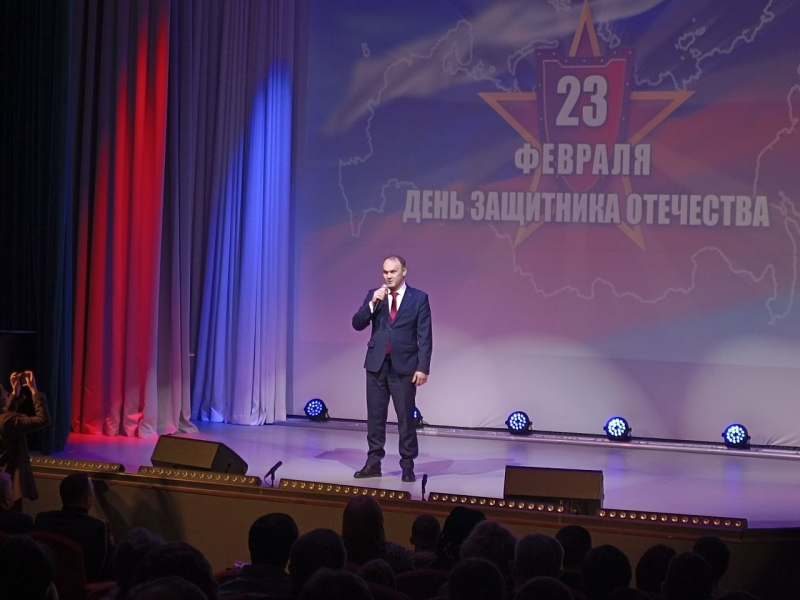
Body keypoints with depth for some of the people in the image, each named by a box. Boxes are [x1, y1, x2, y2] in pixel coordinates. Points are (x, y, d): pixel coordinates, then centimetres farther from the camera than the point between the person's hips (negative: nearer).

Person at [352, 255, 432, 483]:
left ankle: (408, 466, 7)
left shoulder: (419, 298, -2)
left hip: (404, 366, -3)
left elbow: (425, 336, -4)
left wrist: (423, 367, -11)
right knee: (375, 416, 6)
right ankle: (373, 463, 11)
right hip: (377, 364, 3)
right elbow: (357, 324, 1)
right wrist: (372, 303, -14)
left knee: (406, 417, 1)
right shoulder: (374, 295, 7)